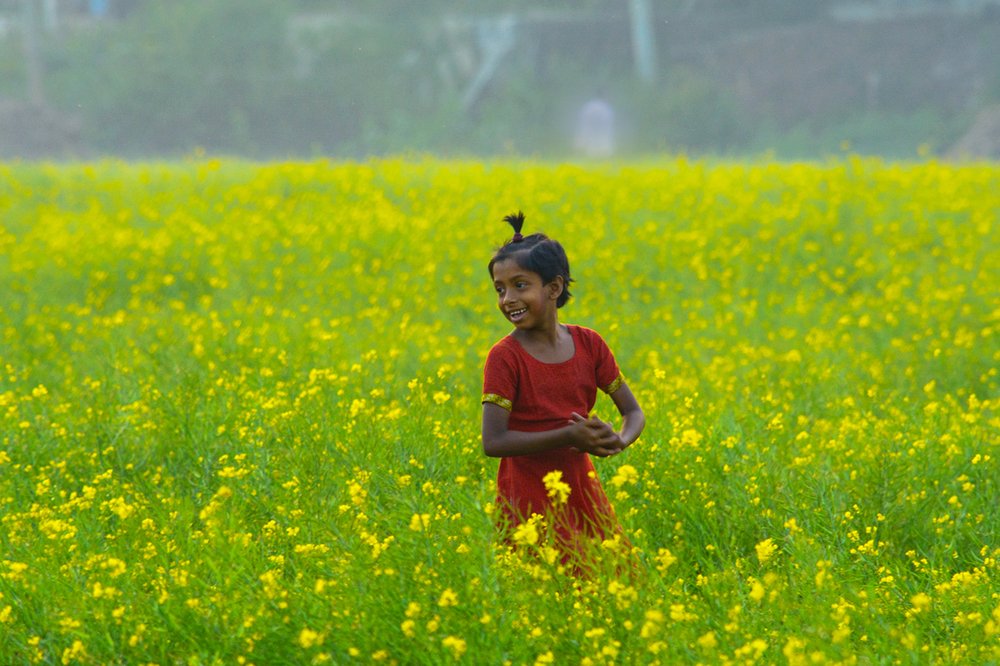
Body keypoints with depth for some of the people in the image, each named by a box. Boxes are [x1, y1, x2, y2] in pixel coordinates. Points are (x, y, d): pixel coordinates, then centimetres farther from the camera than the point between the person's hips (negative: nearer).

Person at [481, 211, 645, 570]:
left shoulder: (589, 344, 2)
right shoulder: (505, 357, -11)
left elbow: (633, 412, 6)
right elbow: (494, 442, -19)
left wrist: (619, 441, -17)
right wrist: (568, 436, -26)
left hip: (582, 488, 5)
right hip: (530, 496, -5)